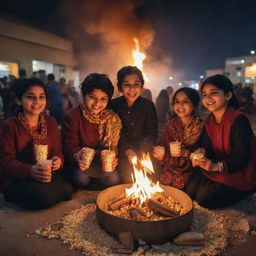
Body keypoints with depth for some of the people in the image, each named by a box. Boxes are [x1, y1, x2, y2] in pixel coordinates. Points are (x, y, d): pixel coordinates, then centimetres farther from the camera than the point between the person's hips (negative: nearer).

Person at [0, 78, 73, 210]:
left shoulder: (50, 122, 4)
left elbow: (57, 150, 5)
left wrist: (58, 160, -20)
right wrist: (30, 171, -31)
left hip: (46, 175, 5)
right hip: (15, 179, -5)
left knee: (67, 190, -18)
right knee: (44, 195, -29)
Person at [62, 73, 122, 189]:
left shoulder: (113, 118, -7)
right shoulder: (72, 116, -15)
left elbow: (113, 145, 0)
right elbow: (69, 146, -12)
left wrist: (113, 159, -22)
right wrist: (77, 156, -36)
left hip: (102, 161, 3)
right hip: (81, 160, -2)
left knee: (114, 179, -20)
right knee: (81, 178, -30)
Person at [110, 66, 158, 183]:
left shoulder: (148, 105, -2)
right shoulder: (113, 105, -3)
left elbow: (151, 134, -1)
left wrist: (139, 154, -14)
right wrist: (127, 151, -17)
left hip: (143, 151, 1)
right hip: (122, 152, 0)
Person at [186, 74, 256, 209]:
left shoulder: (238, 120, -22)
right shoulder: (209, 121, 3)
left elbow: (242, 156, -25)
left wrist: (217, 166, -37)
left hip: (241, 173, -7)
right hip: (219, 170, 7)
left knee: (205, 198, -17)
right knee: (190, 190, -5)